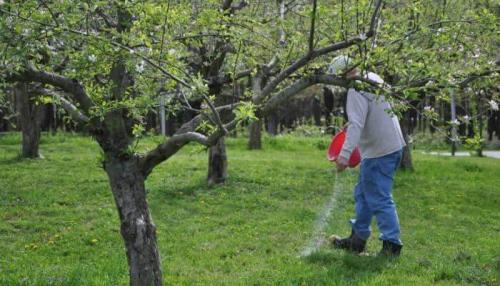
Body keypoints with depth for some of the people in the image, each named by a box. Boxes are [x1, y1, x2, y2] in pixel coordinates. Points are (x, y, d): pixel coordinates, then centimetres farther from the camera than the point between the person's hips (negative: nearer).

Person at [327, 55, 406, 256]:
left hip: (379, 152, -11)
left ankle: (392, 245, 0)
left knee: (379, 199, -5)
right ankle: (357, 239, 26)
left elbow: (356, 124, -30)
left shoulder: (356, 90, -18)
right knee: (363, 194, 17)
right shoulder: (373, 78, 11)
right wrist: (353, 124, 20)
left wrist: (345, 153, -37)